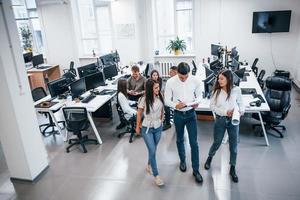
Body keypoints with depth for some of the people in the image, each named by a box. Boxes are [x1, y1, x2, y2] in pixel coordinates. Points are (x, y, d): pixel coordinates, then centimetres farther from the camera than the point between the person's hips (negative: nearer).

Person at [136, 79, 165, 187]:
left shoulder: (160, 97, -10)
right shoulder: (144, 100, -19)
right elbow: (139, 114, -6)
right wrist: (137, 127, 2)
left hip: (158, 127, 4)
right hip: (147, 129, -4)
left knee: (153, 149, 18)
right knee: (152, 151, -5)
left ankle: (149, 165, 45)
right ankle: (156, 175, 9)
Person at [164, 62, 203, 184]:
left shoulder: (195, 81, -12)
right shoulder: (170, 82, -14)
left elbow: (199, 95, 2)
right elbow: (167, 100, -7)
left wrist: (196, 102, -20)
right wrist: (175, 105, -27)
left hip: (191, 114, 0)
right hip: (178, 114, 0)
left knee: (194, 142, 2)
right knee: (180, 140, 18)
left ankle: (196, 170, 17)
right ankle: (182, 160, 44)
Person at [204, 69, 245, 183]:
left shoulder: (236, 90, -9)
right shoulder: (216, 91, -9)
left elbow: (241, 103, 5)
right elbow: (212, 106, -7)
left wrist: (241, 111, -15)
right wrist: (225, 112, -18)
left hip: (233, 120, 1)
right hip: (220, 120, 0)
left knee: (234, 145, 10)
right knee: (217, 143, 13)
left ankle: (232, 169, 29)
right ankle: (209, 158, 45)